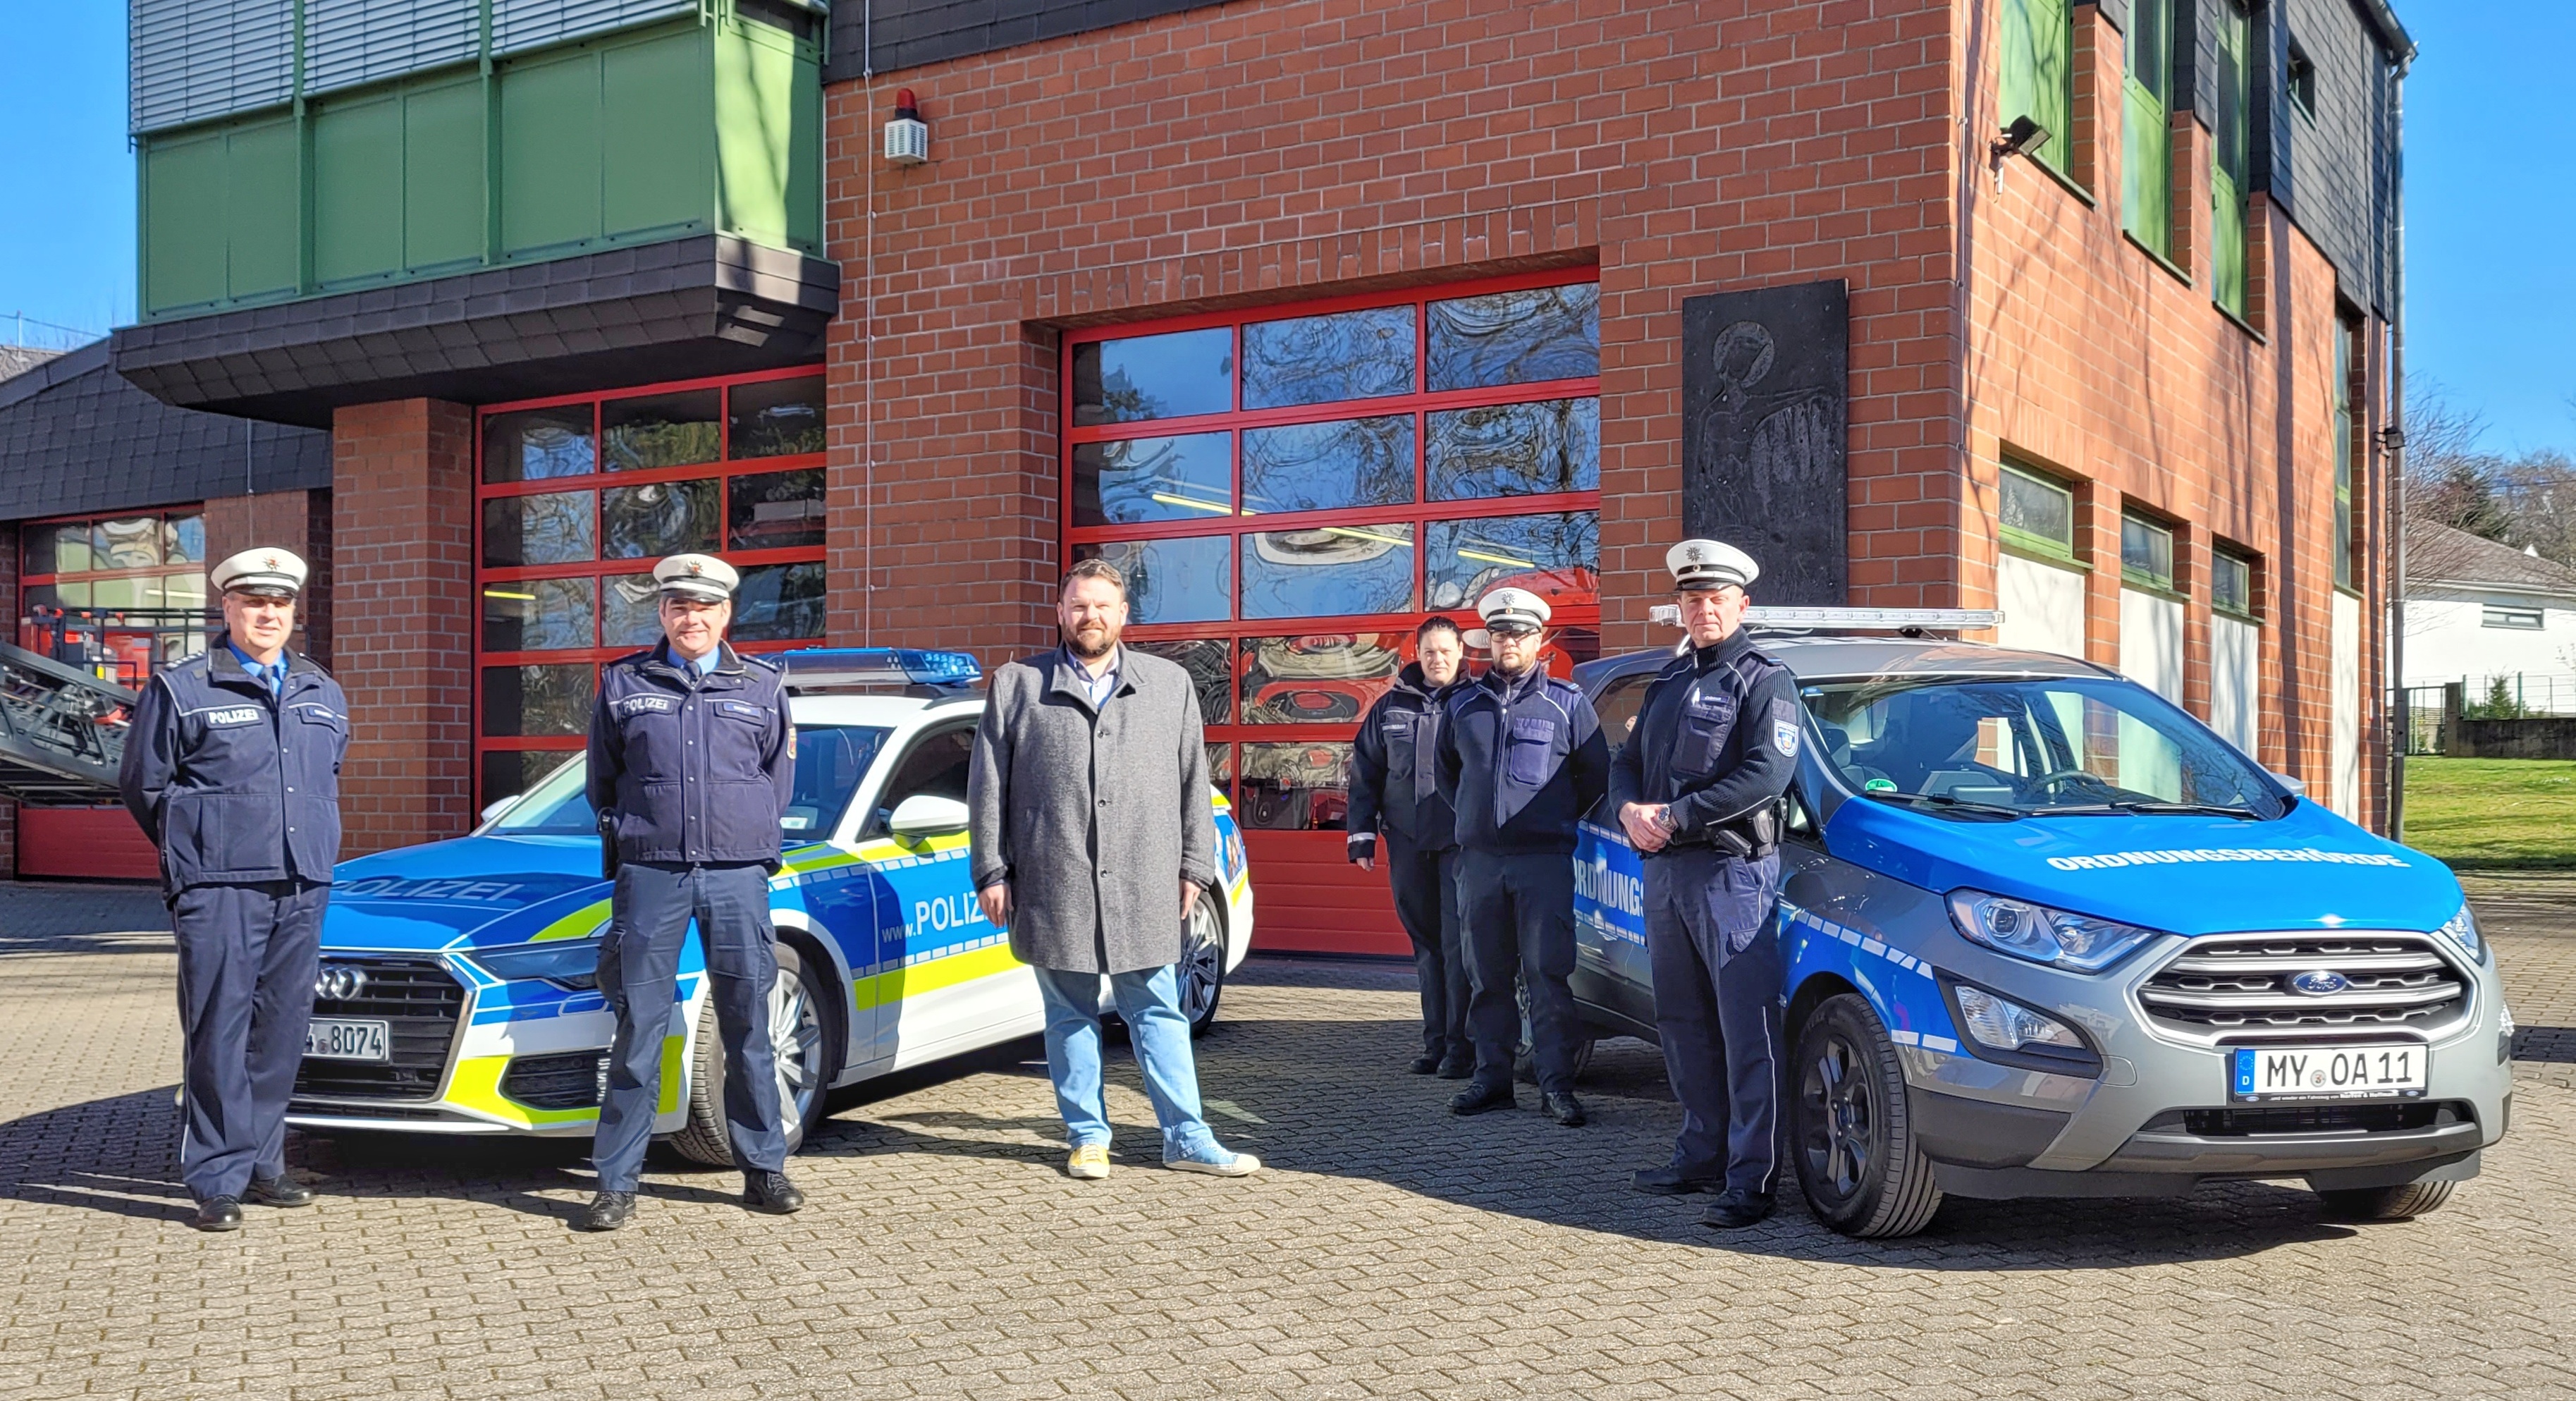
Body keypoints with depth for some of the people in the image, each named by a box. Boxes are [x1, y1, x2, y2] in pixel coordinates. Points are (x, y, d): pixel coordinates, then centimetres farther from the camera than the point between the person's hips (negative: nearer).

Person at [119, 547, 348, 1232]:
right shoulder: (180, 690, 2)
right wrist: (198, 854, 8)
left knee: (281, 1032, 8)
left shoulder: (323, 694, 16)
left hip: (302, 890, 5)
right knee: (219, 1034, -6)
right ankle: (218, 1180, -1)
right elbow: (143, 785, 6)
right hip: (218, 892, -5)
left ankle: (261, 1164, 18)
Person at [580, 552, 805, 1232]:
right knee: (638, 1031, -1)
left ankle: (764, 1170, 15)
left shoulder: (761, 686, 9)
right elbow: (602, 780, 16)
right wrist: (632, 831, 12)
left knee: (748, 1029, 6)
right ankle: (616, 1183, 5)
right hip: (650, 874, -1)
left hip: (737, 875, 1)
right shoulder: (624, 684, 8)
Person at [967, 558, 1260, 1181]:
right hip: (1054, 885, 0)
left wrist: (1194, 867, 7)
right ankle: (1087, 1136, 17)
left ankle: (1186, 1139, 8)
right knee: (1070, 1014, 7)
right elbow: (988, 785, 7)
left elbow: (1193, 784, 12)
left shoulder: (1171, 684, 12)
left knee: (1158, 1011, 4)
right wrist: (991, 871, 1)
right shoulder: (1017, 684, 7)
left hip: (1144, 885, 1)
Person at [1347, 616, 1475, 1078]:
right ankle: (1436, 1042, 18)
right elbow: (1365, 772, 15)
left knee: (1459, 944, -7)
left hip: (1461, 842, -4)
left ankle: (1462, 1045, -3)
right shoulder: (1391, 706, 12)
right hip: (1408, 843, 4)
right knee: (1426, 944, 10)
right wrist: (1362, 833, 8)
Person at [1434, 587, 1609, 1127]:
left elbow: (1596, 773, 9)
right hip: (1479, 859, 4)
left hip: (1544, 859, -3)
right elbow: (1447, 771, 26)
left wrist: (1558, 819, 9)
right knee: (1487, 976, 7)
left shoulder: (1567, 703, 3)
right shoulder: (1465, 705, 12)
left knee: (1548, 975, -6)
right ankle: (1492, 1077, 15)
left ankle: (1556, 1084, -3)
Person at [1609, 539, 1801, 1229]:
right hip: (1663, 870, 8)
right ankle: (1701, 1156, 22)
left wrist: (1675, 817, -16)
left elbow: (1766, 774, -15)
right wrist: (1630, 809, -3)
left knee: (1748, 1029, -8)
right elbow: (1628, 761, 20)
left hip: (1732, 871, -8)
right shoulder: (1668, 681, 20)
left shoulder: (1764, 680, -3)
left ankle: (1751, 1178, -8)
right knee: (1683, 1025, 12)